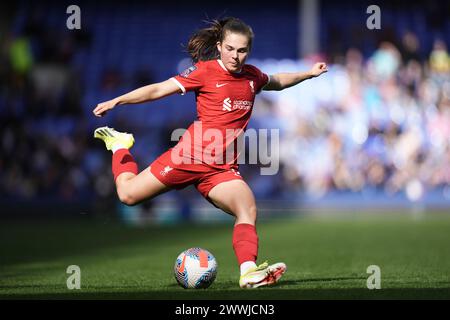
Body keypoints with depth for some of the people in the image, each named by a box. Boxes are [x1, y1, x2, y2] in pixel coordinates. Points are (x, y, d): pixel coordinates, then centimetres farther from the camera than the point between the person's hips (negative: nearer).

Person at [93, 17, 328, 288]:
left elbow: (277, 82, 34)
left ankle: (249, 272, -31)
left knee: (248, 209, -21)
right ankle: (120, 145, 29)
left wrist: (309, 74, 29)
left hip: (222, 169, 4)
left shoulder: (252, 76, 9)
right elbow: (159, 90, -9)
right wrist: (116, 101, -14)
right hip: (190, 155, -4)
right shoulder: (205, 71, -7)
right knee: (128, 194, 1)